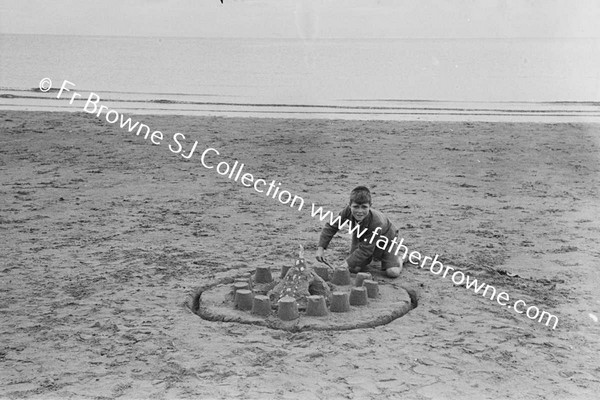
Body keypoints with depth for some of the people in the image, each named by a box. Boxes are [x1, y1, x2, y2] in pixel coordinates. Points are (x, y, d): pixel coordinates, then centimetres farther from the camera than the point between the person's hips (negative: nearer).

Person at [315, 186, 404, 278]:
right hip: (362, 238, 4)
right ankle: (373, 257, 24)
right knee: (354, 269, -8)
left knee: (393, 272, -19)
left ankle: (398, 258, 17)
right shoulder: (348, 211, -32)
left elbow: (365, 249, -39)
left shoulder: (376, 223, -44)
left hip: (386, 237, -4)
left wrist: (346, 264, -43)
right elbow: (331, 226, -17)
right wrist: (321, 248, -26)